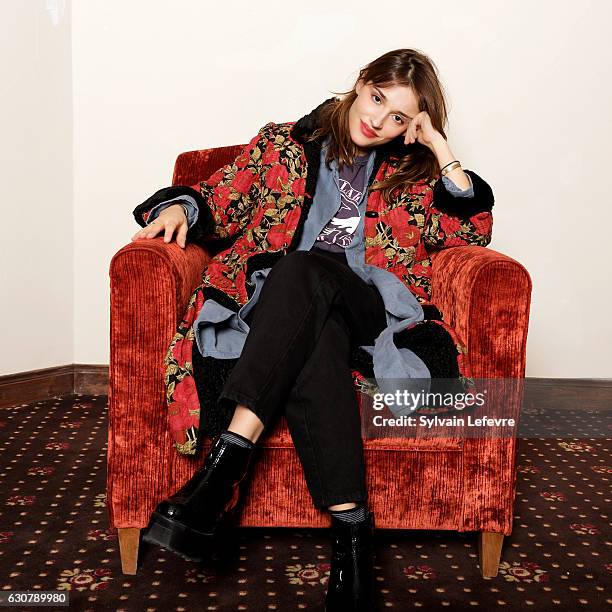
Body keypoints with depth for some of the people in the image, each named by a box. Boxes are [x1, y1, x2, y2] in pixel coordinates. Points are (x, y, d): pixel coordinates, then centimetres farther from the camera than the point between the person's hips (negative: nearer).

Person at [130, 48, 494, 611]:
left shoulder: (409, 173, 23)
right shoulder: (284, 144, 22)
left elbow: (472, 232, 12)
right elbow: (221, 204, 20)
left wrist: (440, 150, 8)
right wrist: (180, 207, -2)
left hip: (369, 310, 0)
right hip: (276, 309, 1)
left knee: (304, 269, -36)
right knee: (315, 342, -38)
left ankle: (226, 460, -45)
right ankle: (351, 529, -42)